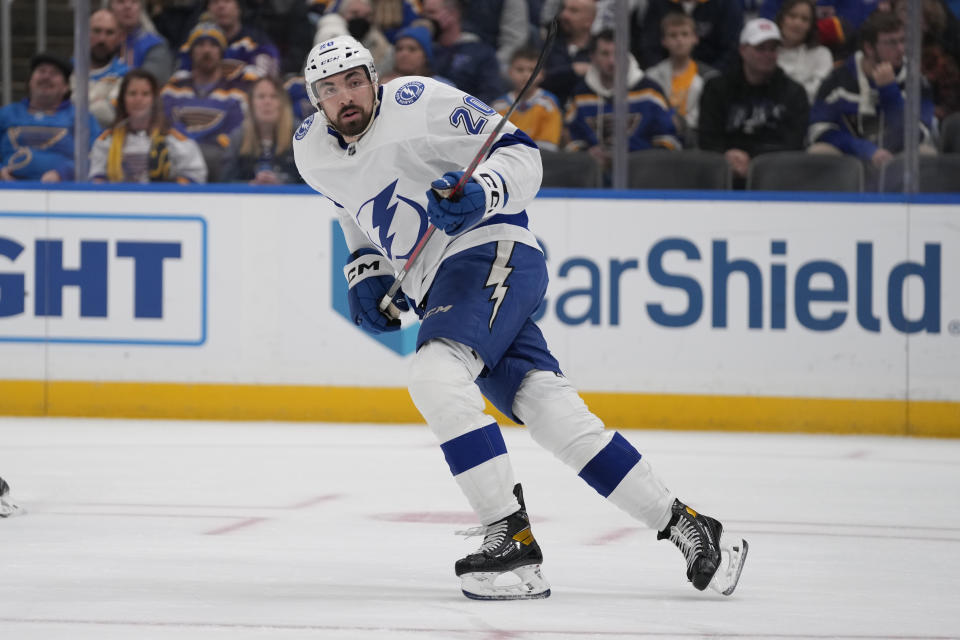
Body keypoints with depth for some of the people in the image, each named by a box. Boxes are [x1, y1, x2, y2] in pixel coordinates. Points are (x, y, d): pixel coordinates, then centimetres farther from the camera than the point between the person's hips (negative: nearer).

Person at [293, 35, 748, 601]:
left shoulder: (420, 103, -13)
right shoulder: (312, 152, 9)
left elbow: (521, 156, -11)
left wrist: (480, 193, -29)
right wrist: (365, 271, 14)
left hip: (491, 252, -7)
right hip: (436, 287, 7)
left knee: (436, 374, -29)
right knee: (548, 408, -7)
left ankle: (512, 538, -28)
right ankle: (679, 524, -3)